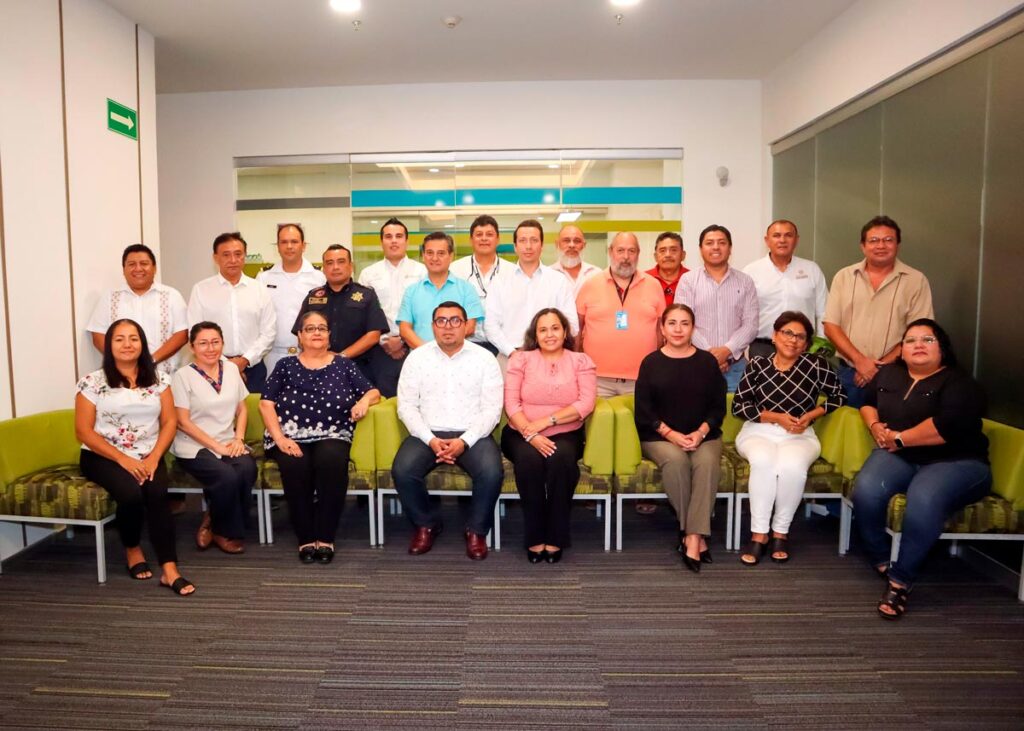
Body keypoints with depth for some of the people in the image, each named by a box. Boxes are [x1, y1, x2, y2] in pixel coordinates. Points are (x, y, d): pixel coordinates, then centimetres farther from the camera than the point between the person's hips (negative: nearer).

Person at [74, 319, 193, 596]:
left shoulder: (158, 379, 6)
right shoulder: (93, 382, -1)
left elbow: (169, 422, 4)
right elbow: (84, 431, -5)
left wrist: (154, 458, -12)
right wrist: (123, 459, -15)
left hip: (147, 457, 2)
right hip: (103, 457, -1)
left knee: (158, 493, -29)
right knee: (131, 493, -30)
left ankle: (169, 569, -26)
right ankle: (132, 549, 1)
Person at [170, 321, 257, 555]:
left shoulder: (231, 369, 10)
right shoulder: (183, 376, -5)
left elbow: (242, 409, 14)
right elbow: (183, 422, -9)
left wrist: (239, 438, -3)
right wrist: (217, 447, -15)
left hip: (229, 444, 4)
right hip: (194, 447, -4)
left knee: (247, 469, -27)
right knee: (227, 476, -30)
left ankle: (212, 523, -5)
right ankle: (223, 532, -2)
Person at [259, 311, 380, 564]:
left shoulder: (343, 365, 16)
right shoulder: (286, 365, 15)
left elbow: (374, 392, 13)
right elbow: (266, 403, 6)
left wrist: (365, 400, -12)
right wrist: (279, 438, -9)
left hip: (331, 437, 0)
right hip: (291, 437, 0)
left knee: (332, 461, -34)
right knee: (296, 466, -32)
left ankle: (325, 538, -21)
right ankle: (305, 538, -17)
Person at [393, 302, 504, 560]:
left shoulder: (484, 358, 3)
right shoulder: (417, 357, 7)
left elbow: (492, 408, -3)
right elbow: (406, 405, 1)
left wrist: (464, 441, -16)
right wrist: (430, 439, -13)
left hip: (472, 435, -1)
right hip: (427, 434, 1)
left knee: (491, 473, -29)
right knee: (402, 471, -25)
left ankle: (476, 530, -1)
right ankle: (426, 524, 3)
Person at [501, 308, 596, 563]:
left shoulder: (581, 361, 9)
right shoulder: (521, 359, 9)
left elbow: (586, 404, -6)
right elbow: (511, 403, -3)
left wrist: (545, 421, -15)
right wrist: (531, 435, -18)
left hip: (565, 434, 0)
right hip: (522, 433, 0)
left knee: (561, 457, -33)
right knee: (529, 459, -32)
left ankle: (555, 538, -20)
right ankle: (535, 538, -19)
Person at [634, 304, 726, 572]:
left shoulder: (707, 361, 8)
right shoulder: (651, 362, 5)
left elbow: (718, 406, 6)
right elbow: (643, 410, 0)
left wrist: (701, 432, -11)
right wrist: (670, 434, -13)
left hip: (703, 435, 1)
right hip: (659, 436, -1)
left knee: (707, 462, -31)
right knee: (675, 460, -33)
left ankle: (692, 539, -31)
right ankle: (694, 535, -20)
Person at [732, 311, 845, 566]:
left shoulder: (816, 365, -1)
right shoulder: (757, 364, -1)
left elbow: (839, 397, 10)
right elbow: (738, 405, -2)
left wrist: (811, 415, -4)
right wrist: (776, 417, -11)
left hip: (799, 435, 0)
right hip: (759, 431, 0)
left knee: (792, 465, -33)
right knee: (763, 461, -33)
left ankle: (781, 532, -12)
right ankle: (758, 533, -21)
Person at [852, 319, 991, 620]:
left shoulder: (959, 383, -6)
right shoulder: (889, 373, 14)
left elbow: (948, 425, -23)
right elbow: (867, 400, 30)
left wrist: (899, 438, -14)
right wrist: (875, 425, 8)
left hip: (955, 462, -4)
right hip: (899, 457, 5)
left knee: (923, 500, -38)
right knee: (866, 490, -29)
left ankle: (901, 580, -23)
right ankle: (880, 560, -5)